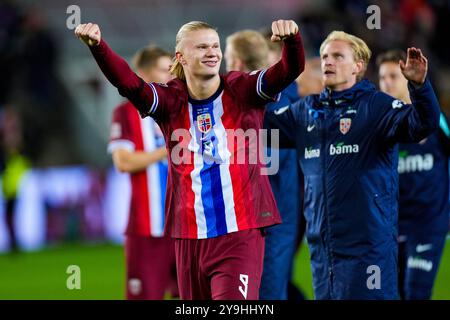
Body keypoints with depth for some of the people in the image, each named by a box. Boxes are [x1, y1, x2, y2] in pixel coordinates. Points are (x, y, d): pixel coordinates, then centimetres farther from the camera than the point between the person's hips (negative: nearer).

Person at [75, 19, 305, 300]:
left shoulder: (243, 92, 0)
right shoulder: (170, 102, 3)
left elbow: (291, 69, -14)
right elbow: (127, 82, -13)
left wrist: (292, 40, -37)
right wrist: (97, 46, -32)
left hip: (241, 234, -3)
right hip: (190, 236, 3)